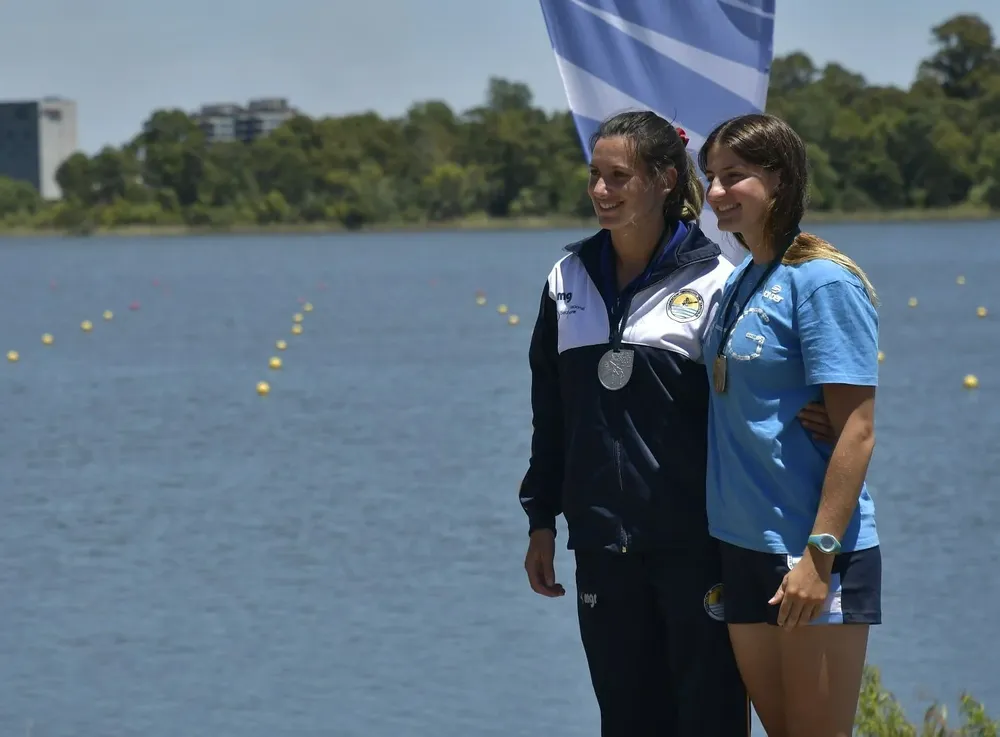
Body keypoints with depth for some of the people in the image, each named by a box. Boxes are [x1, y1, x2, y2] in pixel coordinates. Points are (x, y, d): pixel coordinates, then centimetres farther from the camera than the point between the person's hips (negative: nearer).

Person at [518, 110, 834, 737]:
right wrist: (541, 522, 14)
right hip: (603, 544, 4)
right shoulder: (569, 280, 10)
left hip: (695, 543, -4)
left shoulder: (713, 282, -4)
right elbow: (550, 417, 15)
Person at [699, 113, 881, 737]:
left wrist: (818, 555, -21)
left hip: (814, 556, -8)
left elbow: (857, 429, -17)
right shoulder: (741, 283, 12)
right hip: (745, 547, 8)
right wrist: (724, 546, 13)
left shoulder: (823, 281, -12)